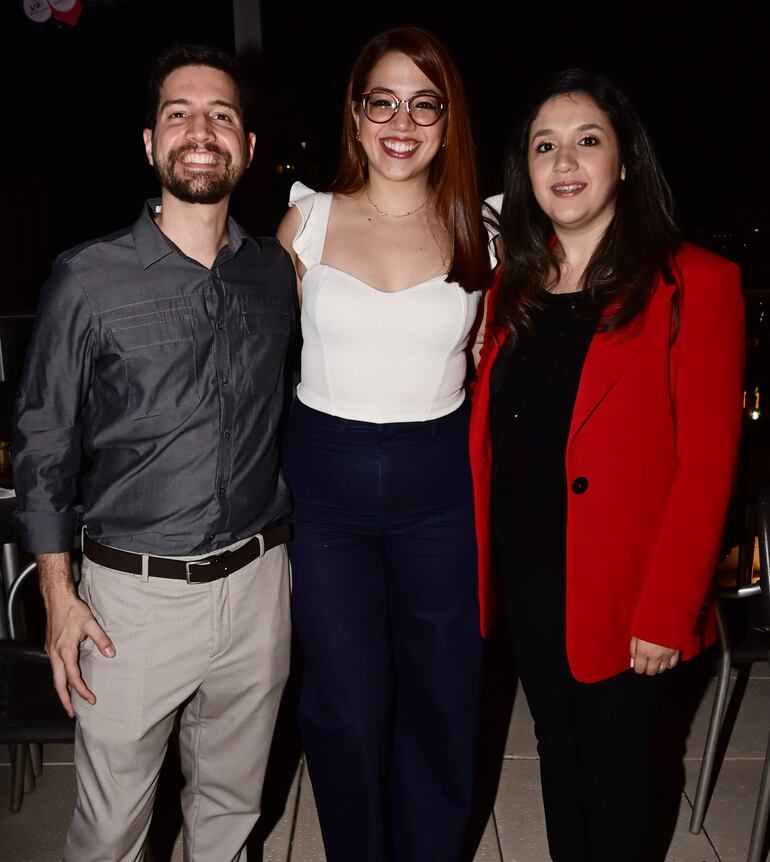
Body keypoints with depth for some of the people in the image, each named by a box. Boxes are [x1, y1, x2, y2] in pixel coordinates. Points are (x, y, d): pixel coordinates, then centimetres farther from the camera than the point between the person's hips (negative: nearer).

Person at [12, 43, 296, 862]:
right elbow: (43, 443, -2)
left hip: (257, 583, 3)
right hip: (135, 592, -2)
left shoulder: (274, 272, 2)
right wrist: (57, 592, -3)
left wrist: (296, 547, 10)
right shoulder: (88, 280, -9)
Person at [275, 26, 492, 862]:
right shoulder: (308, 220, -1)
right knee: (347, 709, 11)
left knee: (441, 699, 14)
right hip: (323, 479, 0)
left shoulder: (477, 231, 1)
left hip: (439, 483, 1)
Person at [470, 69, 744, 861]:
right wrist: (480, 561, 0)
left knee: (613, 764, 14)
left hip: (618, 585, -4)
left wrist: (666, 612, -15)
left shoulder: (693, 284, -11)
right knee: (556, 748, 21)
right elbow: (488, 433, 6)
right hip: (523, 571, 5)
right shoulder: (513, 287, 5)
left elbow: (705, 463, -13)